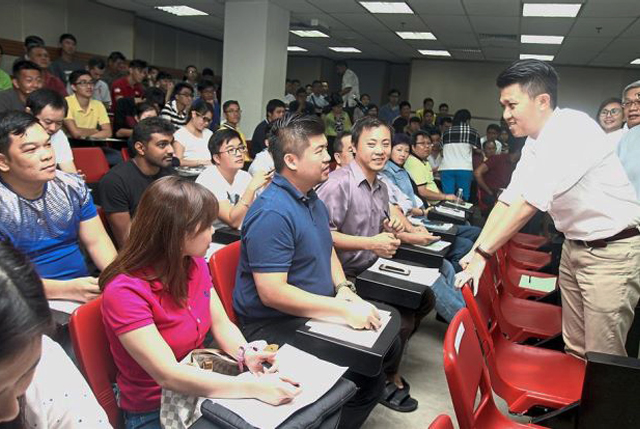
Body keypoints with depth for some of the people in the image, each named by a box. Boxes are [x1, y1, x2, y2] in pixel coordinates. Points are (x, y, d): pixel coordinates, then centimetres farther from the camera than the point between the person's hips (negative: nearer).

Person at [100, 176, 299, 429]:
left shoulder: (195, 265, -2)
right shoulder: (124, 292, -24)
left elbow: (221, 324, 3)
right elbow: (169, 375, -28)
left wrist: (246, 354, -18)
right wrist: (254, 388, -32)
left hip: (202, 388, 6)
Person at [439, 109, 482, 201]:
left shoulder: (446, 132, 11)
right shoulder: (472, 131, 4)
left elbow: (442, 152, 13)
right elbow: (478, 150, 8)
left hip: (446, 168, 2)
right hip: (464, 168, -2)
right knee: (463, 199, 4)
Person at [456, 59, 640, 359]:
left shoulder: (573, 128, -23)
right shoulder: (535, 143, 4)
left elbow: (530, 201, -29)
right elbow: (509, 199, 2)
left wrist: (482, 254, -27)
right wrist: (475, 250, -6)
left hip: (611, 251, -8)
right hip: (574, 245, 8)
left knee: (603, 357, 0)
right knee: (575, 348, 16)